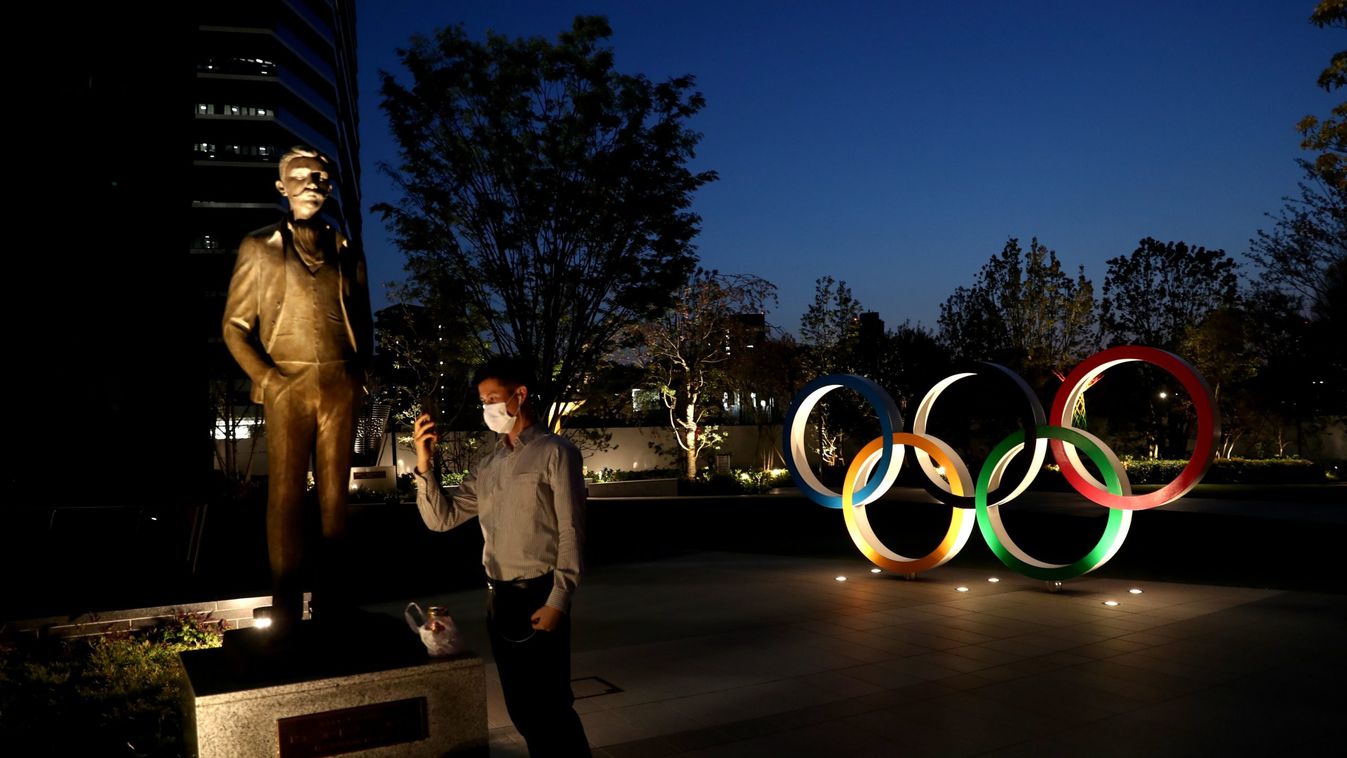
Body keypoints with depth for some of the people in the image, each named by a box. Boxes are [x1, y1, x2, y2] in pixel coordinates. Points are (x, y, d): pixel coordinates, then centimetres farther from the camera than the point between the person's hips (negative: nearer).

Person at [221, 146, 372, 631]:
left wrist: (360, 372, 5)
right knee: (286, 492, -3)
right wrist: (264, 377, -8)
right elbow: (235, 324, 5)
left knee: (335, 492, 4)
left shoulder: (347, 251, 15)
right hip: (287, 385, -2)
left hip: (341, 386, 3)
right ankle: (286, 606, 1)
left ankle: (330, 600, 10)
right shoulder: (259, 247, 8)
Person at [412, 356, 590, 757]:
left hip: (539, 596, -6)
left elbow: (571, 533, -10)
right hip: (499, 599, 6)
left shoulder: (555, 453, -6)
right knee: (521, 708, 14)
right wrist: (423, 464, -2)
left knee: (550, 707, -2)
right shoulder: (487, 464, 12)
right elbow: (441, 518, 10)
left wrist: (557, 601, -16)